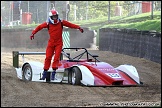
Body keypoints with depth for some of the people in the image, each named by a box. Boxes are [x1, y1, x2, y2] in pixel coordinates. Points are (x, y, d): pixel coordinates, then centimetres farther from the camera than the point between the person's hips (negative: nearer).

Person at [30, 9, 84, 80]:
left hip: (59, 43, -1)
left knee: (56, 58, -10)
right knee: (48, 58, -2)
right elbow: (39, 27, 7)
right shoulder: (48, 24, -2)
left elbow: (70, 25, -2)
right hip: (51, 43, 1)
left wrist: (78, 27, -12)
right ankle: (44, 74, 7)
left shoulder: (61, 22, -2)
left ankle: (53, 74, -5)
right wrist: (33, 33, 5)